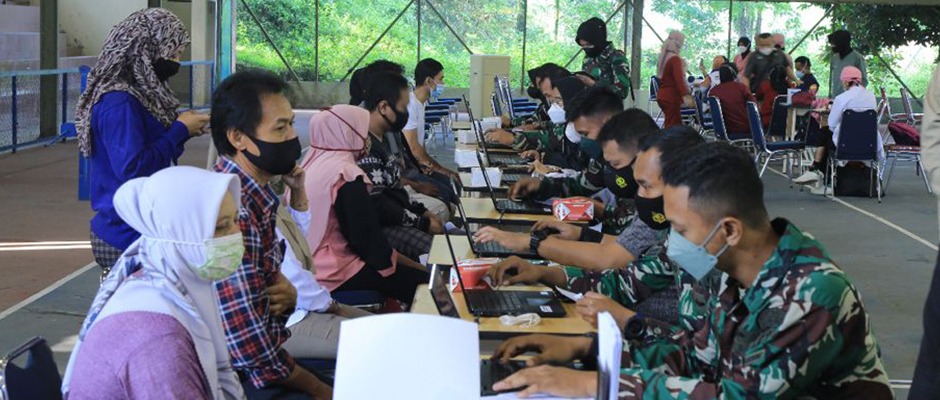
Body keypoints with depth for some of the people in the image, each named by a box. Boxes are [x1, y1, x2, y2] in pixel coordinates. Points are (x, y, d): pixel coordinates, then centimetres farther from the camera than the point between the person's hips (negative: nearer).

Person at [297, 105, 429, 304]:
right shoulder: (346, 175, -19)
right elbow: (369, 238, -16)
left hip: (310, 265, 10)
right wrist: (415, 266, -3)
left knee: (411, 270, 17)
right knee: (423, 282, -6)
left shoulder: (311, 163, 9)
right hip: (334, 272, -10)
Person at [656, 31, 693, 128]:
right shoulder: (675, 59, -15)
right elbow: (679, 79, -26)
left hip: (662, 96, 9)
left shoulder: (663, 57, 11)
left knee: (677, 124, 15)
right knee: (672, 127, -6)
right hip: (671, 97, -9)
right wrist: (686, 95, -34)